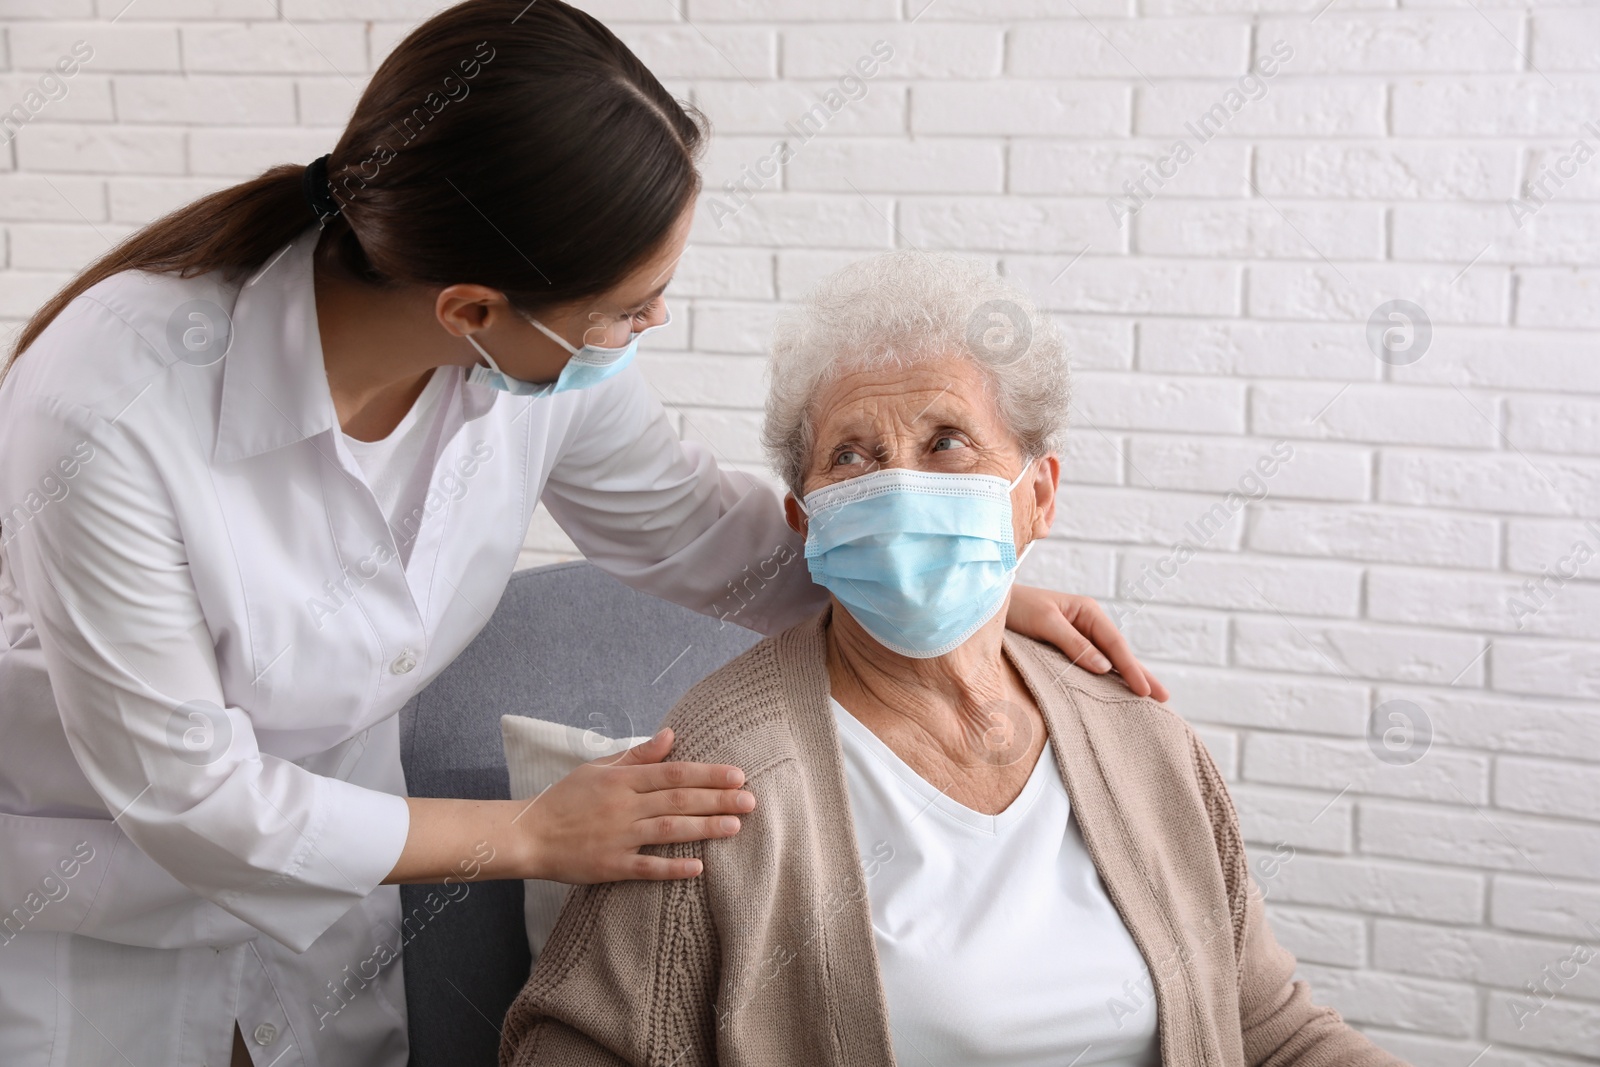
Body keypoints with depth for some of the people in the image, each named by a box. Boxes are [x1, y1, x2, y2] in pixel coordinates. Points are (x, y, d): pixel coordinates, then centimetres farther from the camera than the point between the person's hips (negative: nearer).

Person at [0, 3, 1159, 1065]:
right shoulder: (111, 411, -36)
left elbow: (695, 527, 0)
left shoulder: (552, 354, -21)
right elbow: (191, 796, -26)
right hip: (95, 912, -4)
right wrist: (532, 835, -22)